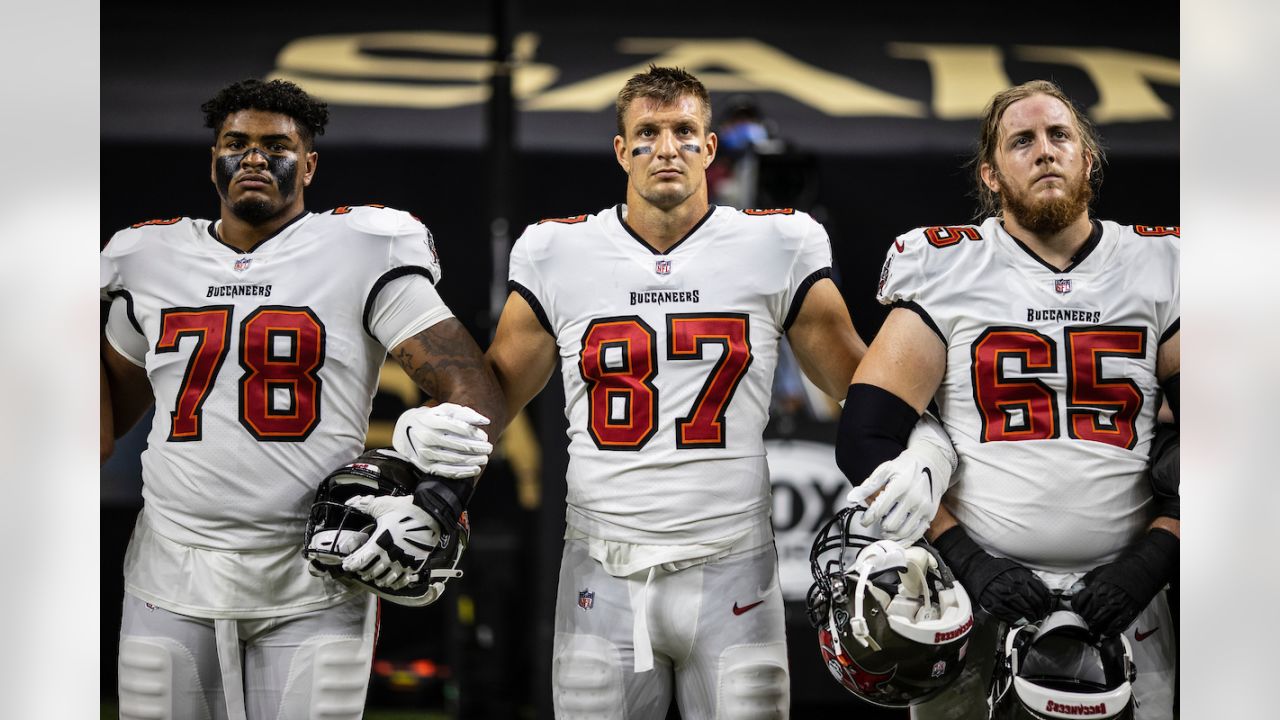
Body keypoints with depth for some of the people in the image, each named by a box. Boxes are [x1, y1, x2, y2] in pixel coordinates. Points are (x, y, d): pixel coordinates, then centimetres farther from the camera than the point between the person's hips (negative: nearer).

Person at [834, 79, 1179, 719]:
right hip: (979, 595, -1)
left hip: (1119, 601, 1)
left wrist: (1150, 560, -8)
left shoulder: (1160, 267, 5)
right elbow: (867, 439, -3)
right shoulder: (946, 272, 0)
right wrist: (966, 561, -12)